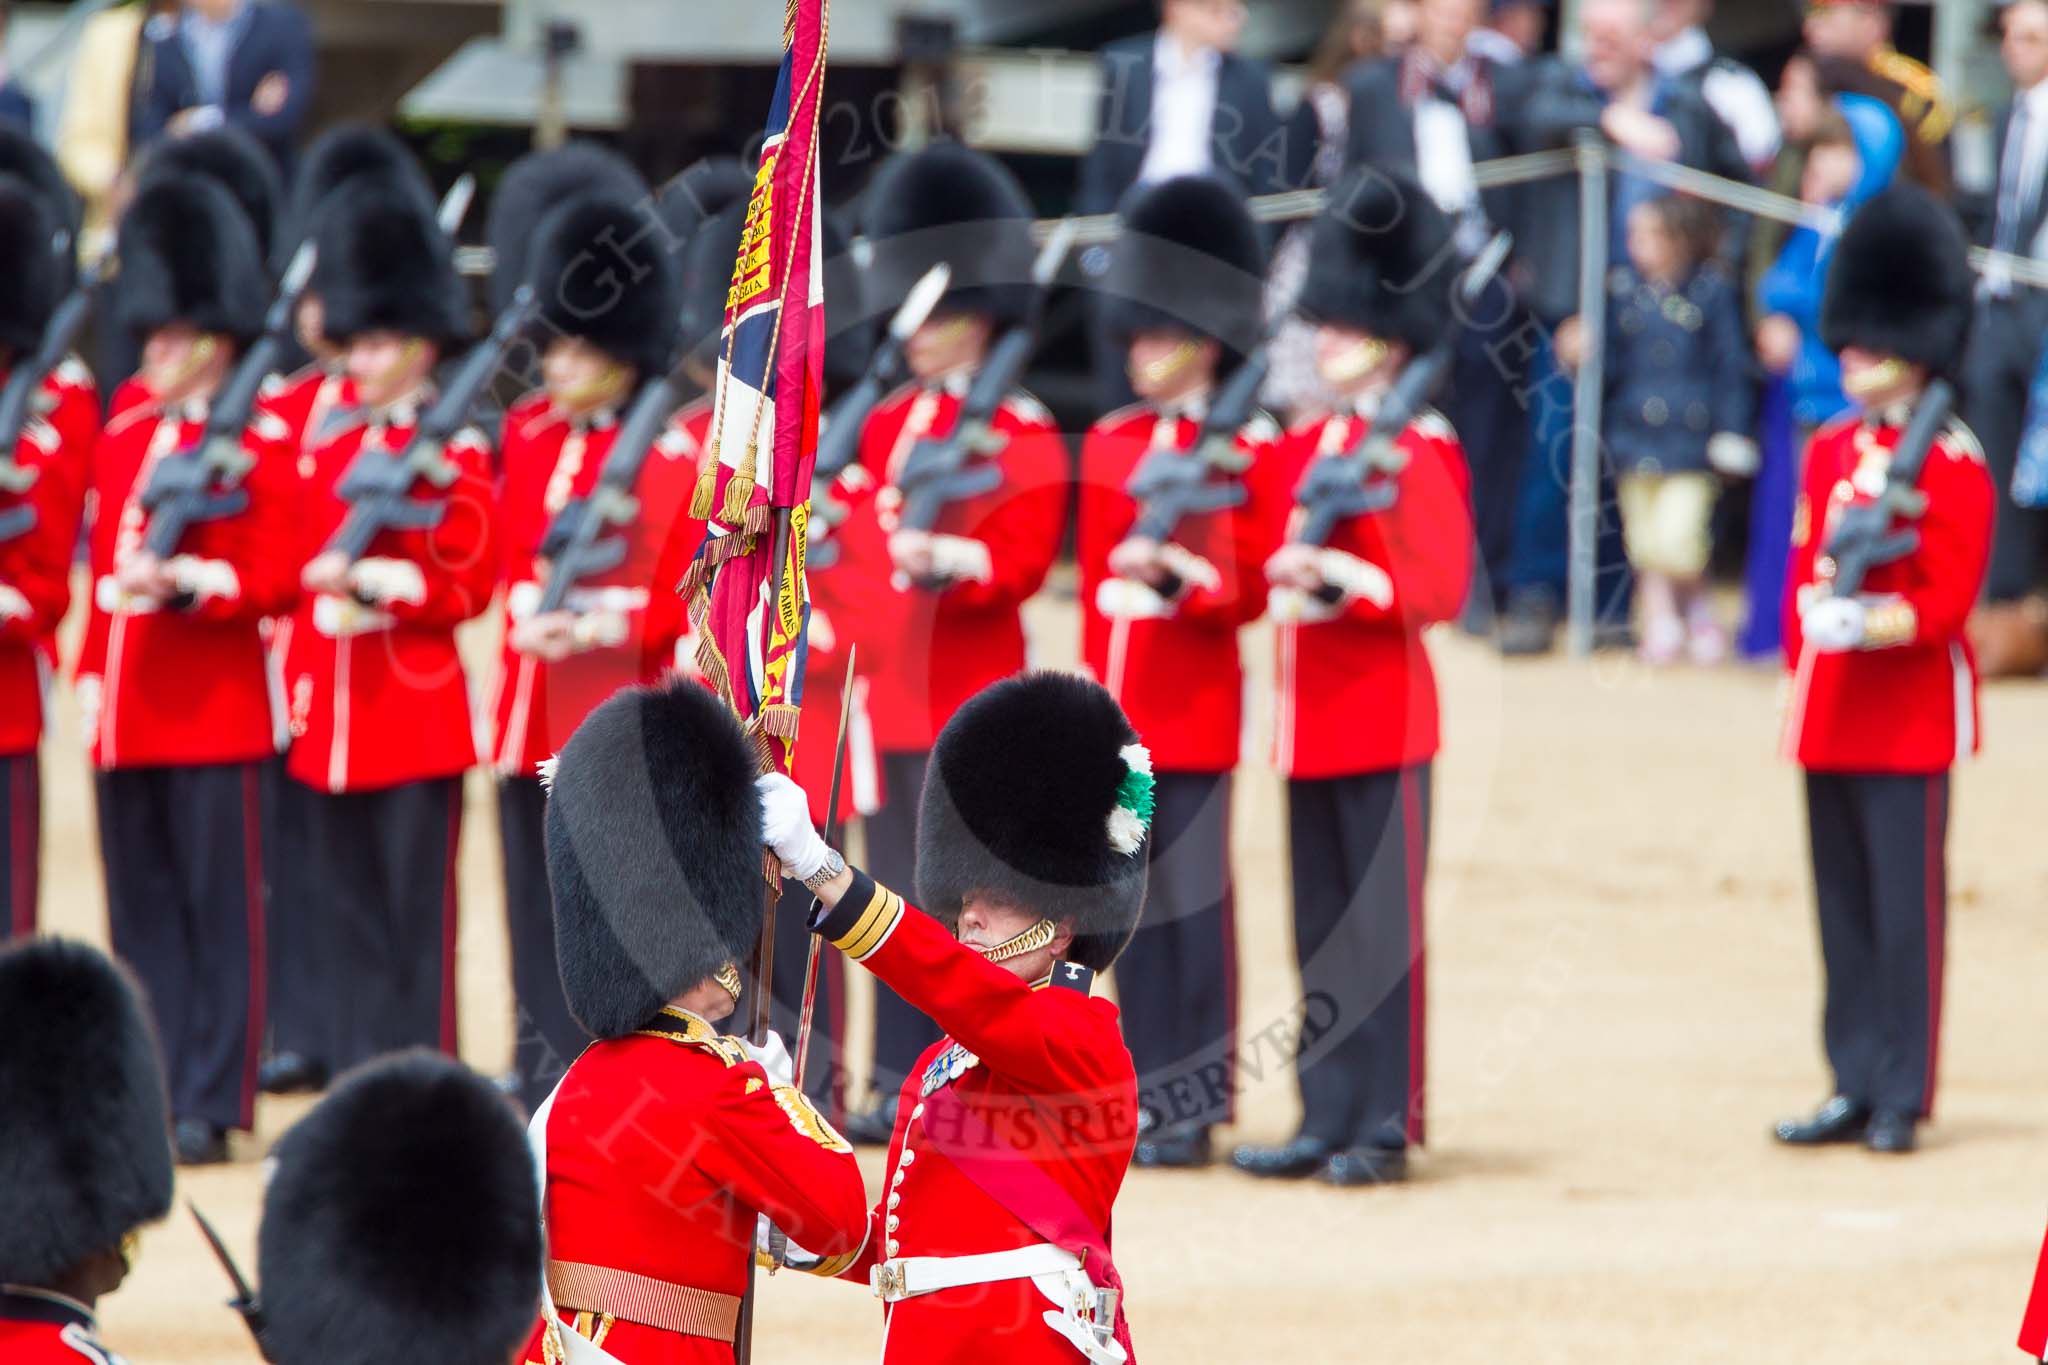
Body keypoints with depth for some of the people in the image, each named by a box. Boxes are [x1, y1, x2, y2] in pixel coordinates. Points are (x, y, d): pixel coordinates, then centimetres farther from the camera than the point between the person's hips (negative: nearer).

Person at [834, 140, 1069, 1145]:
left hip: (969, 693, -7)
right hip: (886, 693, 7)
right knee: (898, 885, 8)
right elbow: (852, 542, 22)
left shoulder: (1022, 433, -4)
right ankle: (903, 1083, 11)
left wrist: (952, 561, -30)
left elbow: (1024, 559, -13)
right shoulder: (888, 424, 16)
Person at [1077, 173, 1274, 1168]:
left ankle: (1196, 1106, 0)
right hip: (1118, 704, 5)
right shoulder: (1108, 443, 12)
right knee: (1134, 899, 6)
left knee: (1193, 896, -4)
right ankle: (1148, 1093, 11)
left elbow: (1252, 585, -5)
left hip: (1195, 706, -5)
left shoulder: (1246, 450, -3)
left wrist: (1180, 572, -22)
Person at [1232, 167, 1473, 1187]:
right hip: (1310, 720, 7)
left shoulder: (1421, 451, -6)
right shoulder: (1303, 445, 15)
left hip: (1380, 719, -7)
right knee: (1319, 933, 9)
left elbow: (1440, 586, -13)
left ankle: (1387, 1128, -1)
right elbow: (1265, 568, 21)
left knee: (1383, 931, -4)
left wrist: (1341, 575, -24)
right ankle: (1328, 1121, 13)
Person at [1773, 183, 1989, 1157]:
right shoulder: (1829, 452, 13)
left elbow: (1950, 594, -11)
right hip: (1831, 710, 6)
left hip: (1909, 712, -6)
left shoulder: (1952, 466, -6)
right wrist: (1806, 634, 6)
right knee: (1843, 903, 8)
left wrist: (1884, 621, -25)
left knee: (1906, 903, -4)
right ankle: (1857, 1087, 14)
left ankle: (1903, 1098, -1)